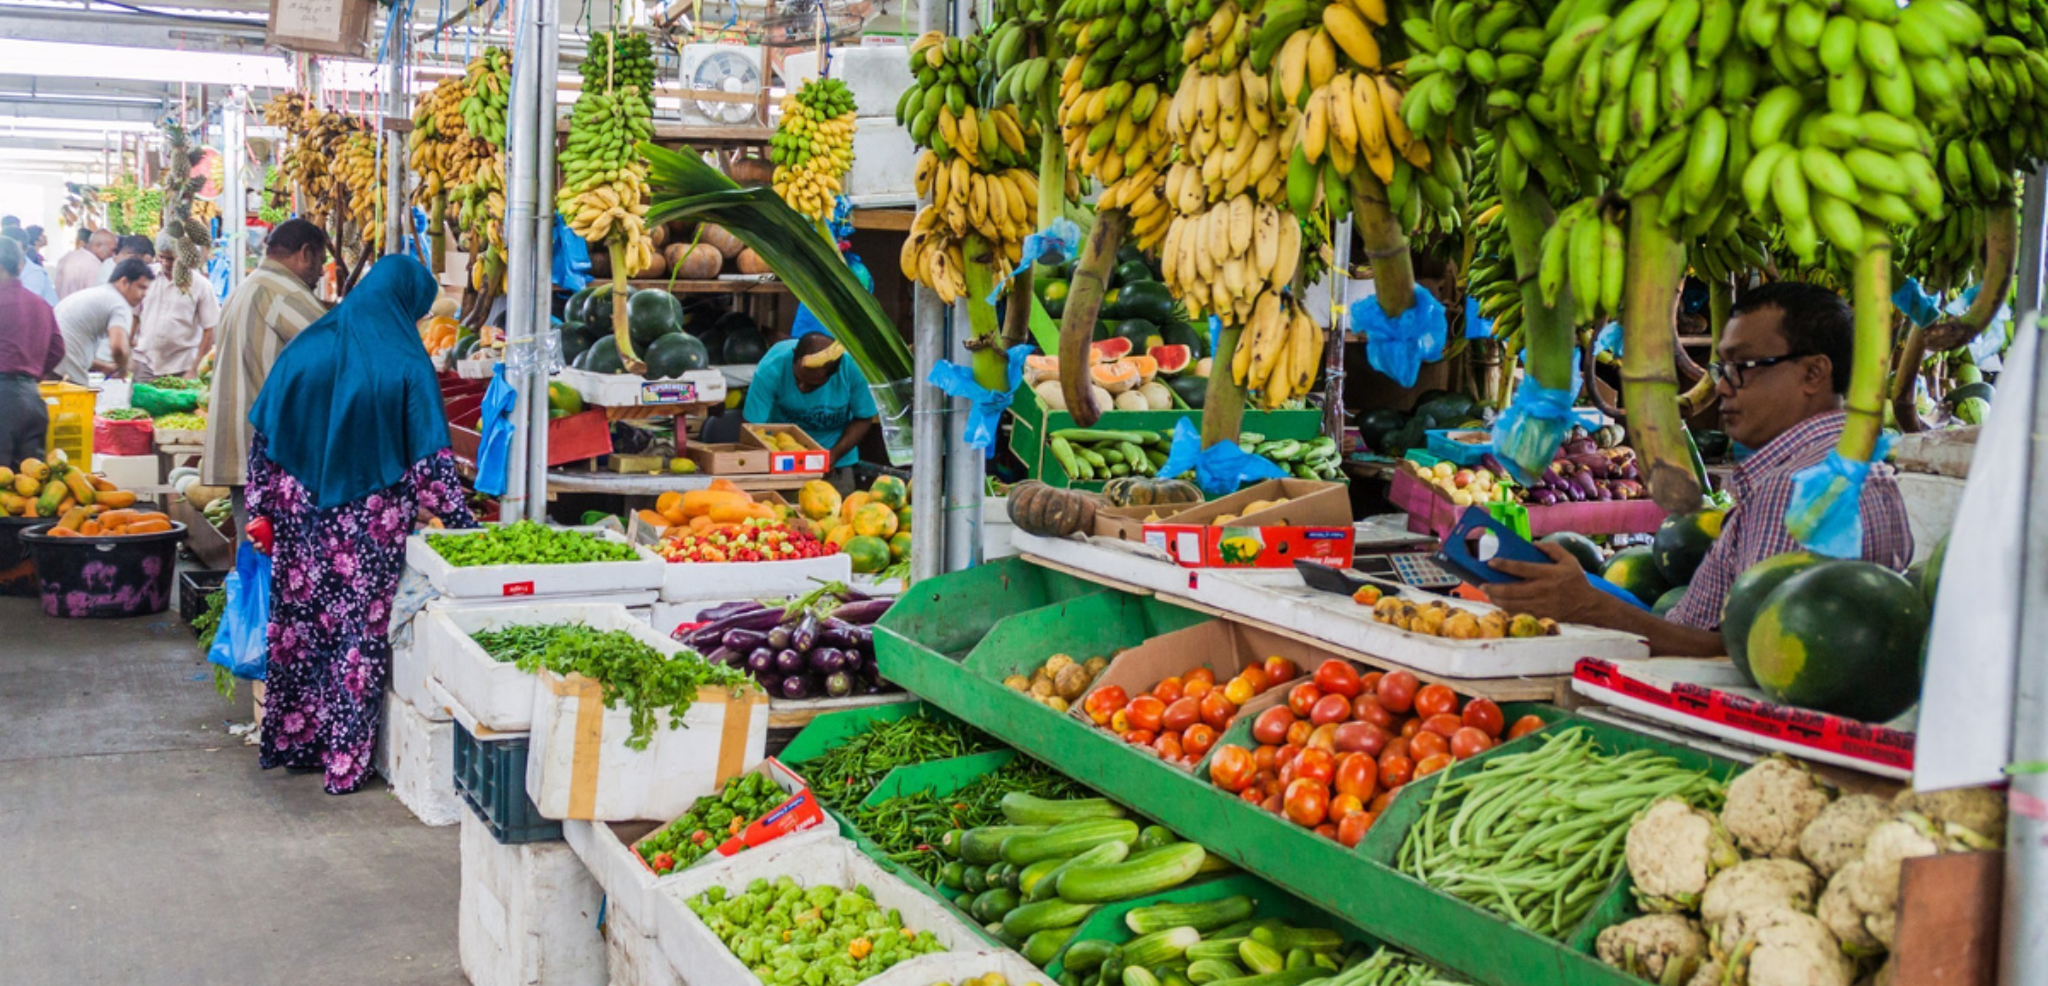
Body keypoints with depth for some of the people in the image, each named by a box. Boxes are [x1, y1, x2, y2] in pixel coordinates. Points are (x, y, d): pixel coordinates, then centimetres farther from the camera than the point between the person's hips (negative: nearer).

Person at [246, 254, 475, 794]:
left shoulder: (306, 350, 2)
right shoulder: (405, 364, -9)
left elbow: (264, 438, 4)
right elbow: (429, 459, -10)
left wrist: (263, 510, 12)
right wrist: (462, 521, -2)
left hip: (302, 525, 4)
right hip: (369, 528, -3)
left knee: (299, 623, 15)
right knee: (360, 631, 5)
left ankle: (292, 740, 26)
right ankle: (345, 759, 10)